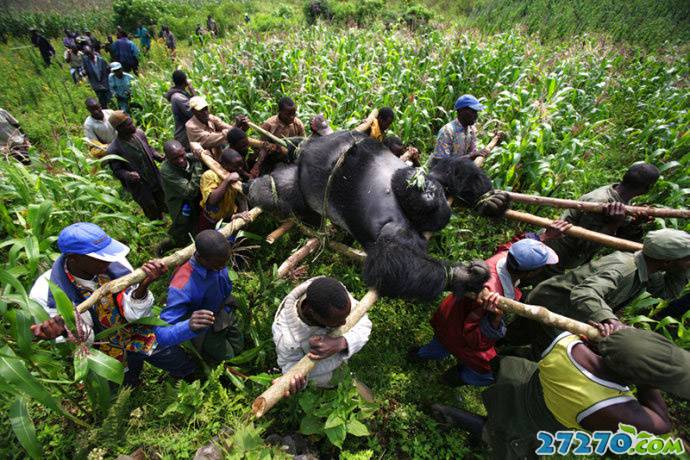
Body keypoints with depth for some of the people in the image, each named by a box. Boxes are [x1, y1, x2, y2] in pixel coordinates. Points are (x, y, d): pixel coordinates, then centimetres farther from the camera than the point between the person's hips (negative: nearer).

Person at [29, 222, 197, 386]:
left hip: (141, 336, 1)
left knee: (189, 369, 15)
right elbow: (83, 338, -27)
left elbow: (134, 313, -25)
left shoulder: (115, 263, -26)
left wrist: (143, 285, -45)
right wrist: (62, 329, -49)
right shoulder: (48, 290, -27)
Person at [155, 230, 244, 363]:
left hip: (225, 311, 6)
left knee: (239, 348, 25)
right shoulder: (182, 286, -44)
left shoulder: (215, 253, -28)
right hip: (206, 328, -5)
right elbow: (162, 334, -43)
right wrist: (189, 326, -62)